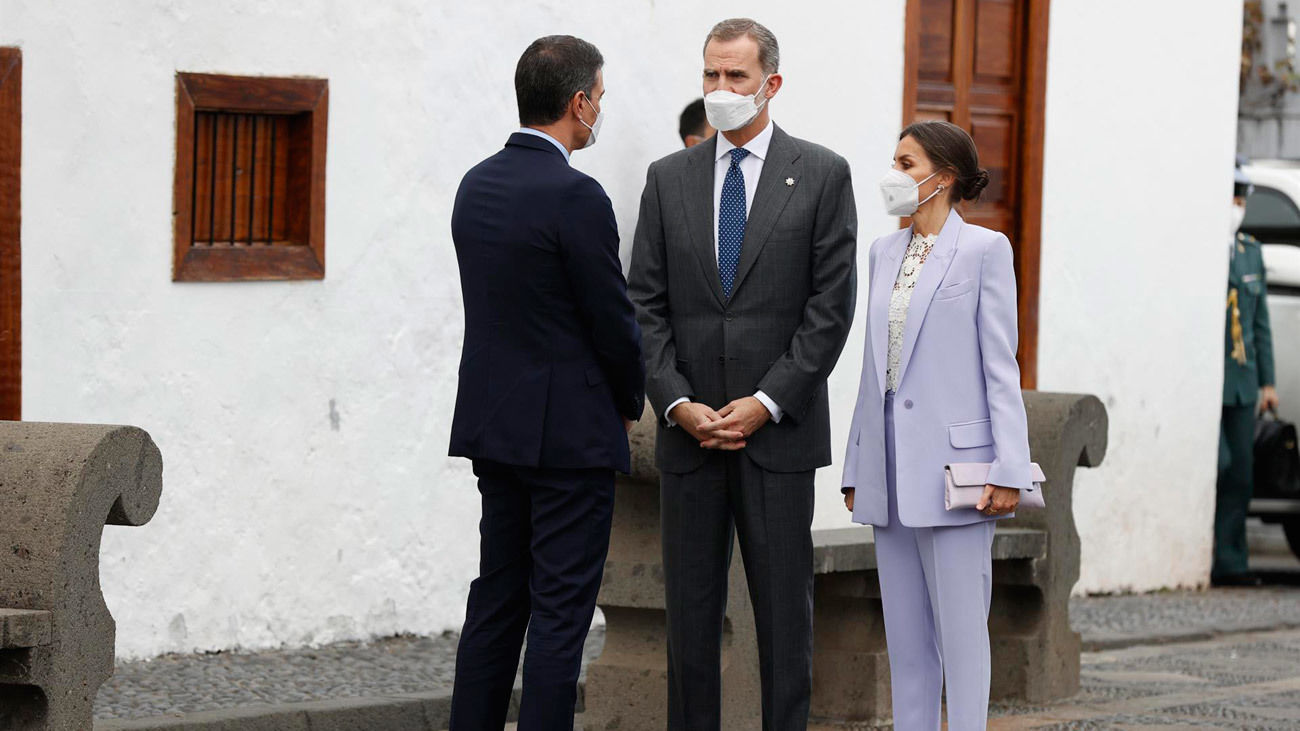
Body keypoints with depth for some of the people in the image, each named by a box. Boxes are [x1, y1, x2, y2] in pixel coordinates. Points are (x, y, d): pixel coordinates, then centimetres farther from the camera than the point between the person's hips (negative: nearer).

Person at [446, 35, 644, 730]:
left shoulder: (477, 185, 8)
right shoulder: (575, 196, -17)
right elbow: (613, 320, -13)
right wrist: (628, 403, 6)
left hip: (495, 423, 8)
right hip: (570, 431, -8)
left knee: (497, 597, 13)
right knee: (560, 611, -4)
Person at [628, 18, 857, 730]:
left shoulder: (821, 175, 2)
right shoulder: (668, 178, 10)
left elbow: (831, 306, -3)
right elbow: (646, 305, 6)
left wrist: (767, 402, -11)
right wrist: (678, 403, -7)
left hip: (779, 430, -2)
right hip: (689, 432, 3)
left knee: (783, 606, 0)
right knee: (690, 610, 5)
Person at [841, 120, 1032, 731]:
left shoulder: (984, 250, -4)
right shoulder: (884, 252, 14)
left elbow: (1001, 366, -7)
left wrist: (1008, 469, -12)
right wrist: (857, 468, 14)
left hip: (951, 464, -6)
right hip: (890, 470, 7)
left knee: (960, 629, -4)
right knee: (904, 634, 9)